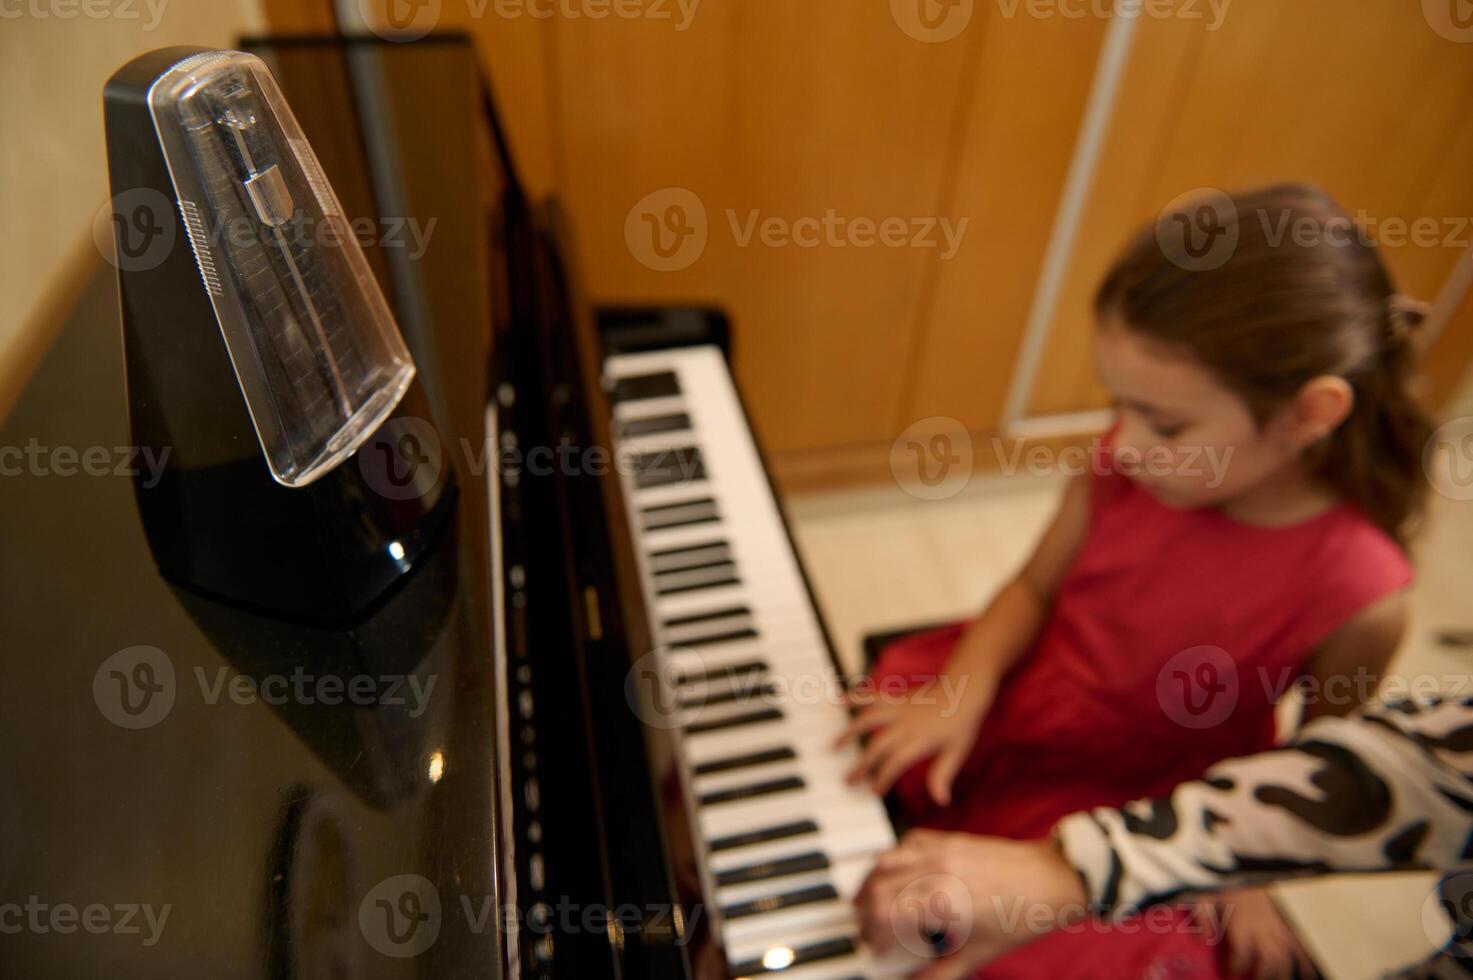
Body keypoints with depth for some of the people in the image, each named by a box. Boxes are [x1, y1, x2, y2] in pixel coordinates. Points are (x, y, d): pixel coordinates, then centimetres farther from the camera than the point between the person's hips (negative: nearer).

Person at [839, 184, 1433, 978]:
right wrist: (960, 691, -18)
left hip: (1132, 816, -3)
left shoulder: (1356, 595, -24)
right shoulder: (1130, 462, -14)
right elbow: (1034, 588, -4)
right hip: (1006, 708, 4)